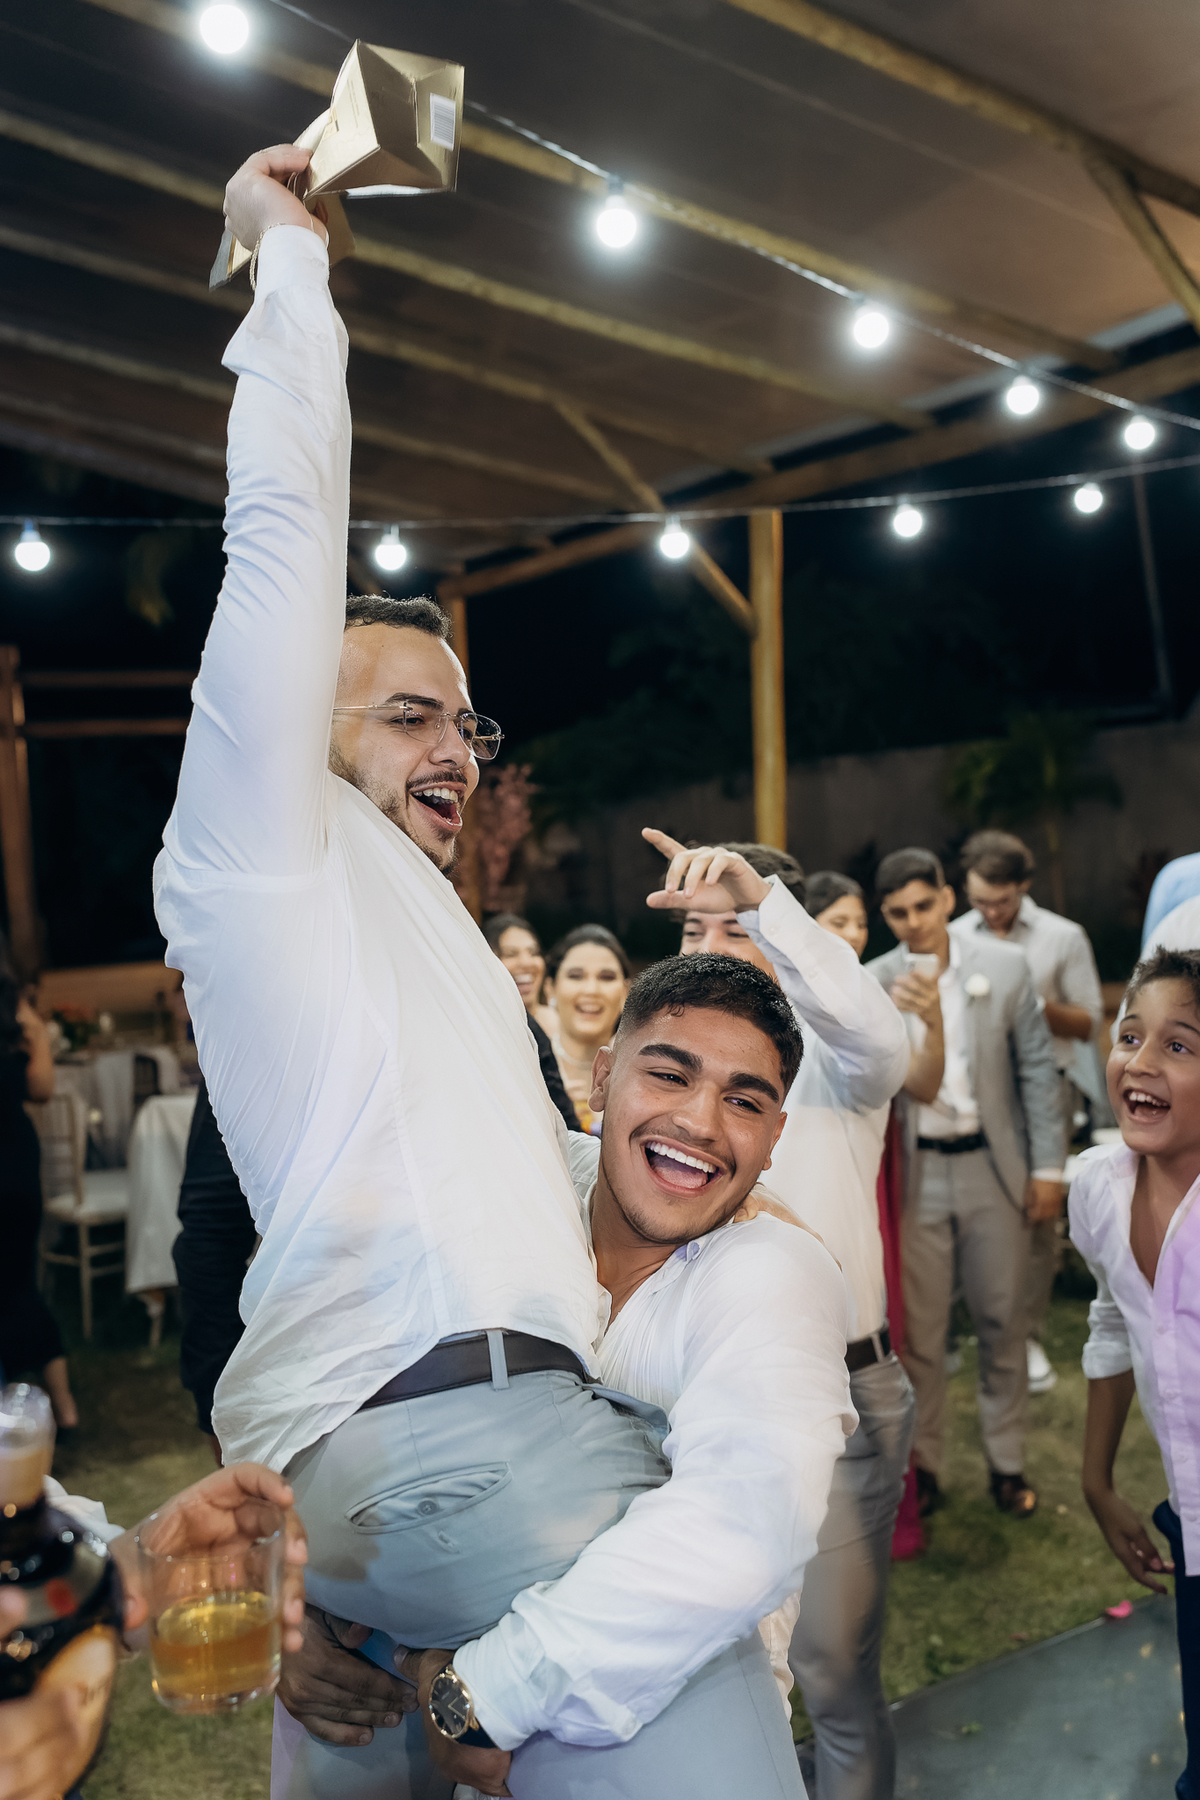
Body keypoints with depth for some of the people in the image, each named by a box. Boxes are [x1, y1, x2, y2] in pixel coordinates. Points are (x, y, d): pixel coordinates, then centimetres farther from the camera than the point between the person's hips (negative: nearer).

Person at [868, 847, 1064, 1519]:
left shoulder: (1006, 966, -3)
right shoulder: (874, 983, -5)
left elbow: (1038, 1069, 1)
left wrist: (1048, 1168, 0)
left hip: (993, 1166, 1)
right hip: (915, 1171, 0)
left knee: (1004, 1321, 11)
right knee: (919, 1329, 7)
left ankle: (1008, 1462, 29)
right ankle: (924, 1463, 25)